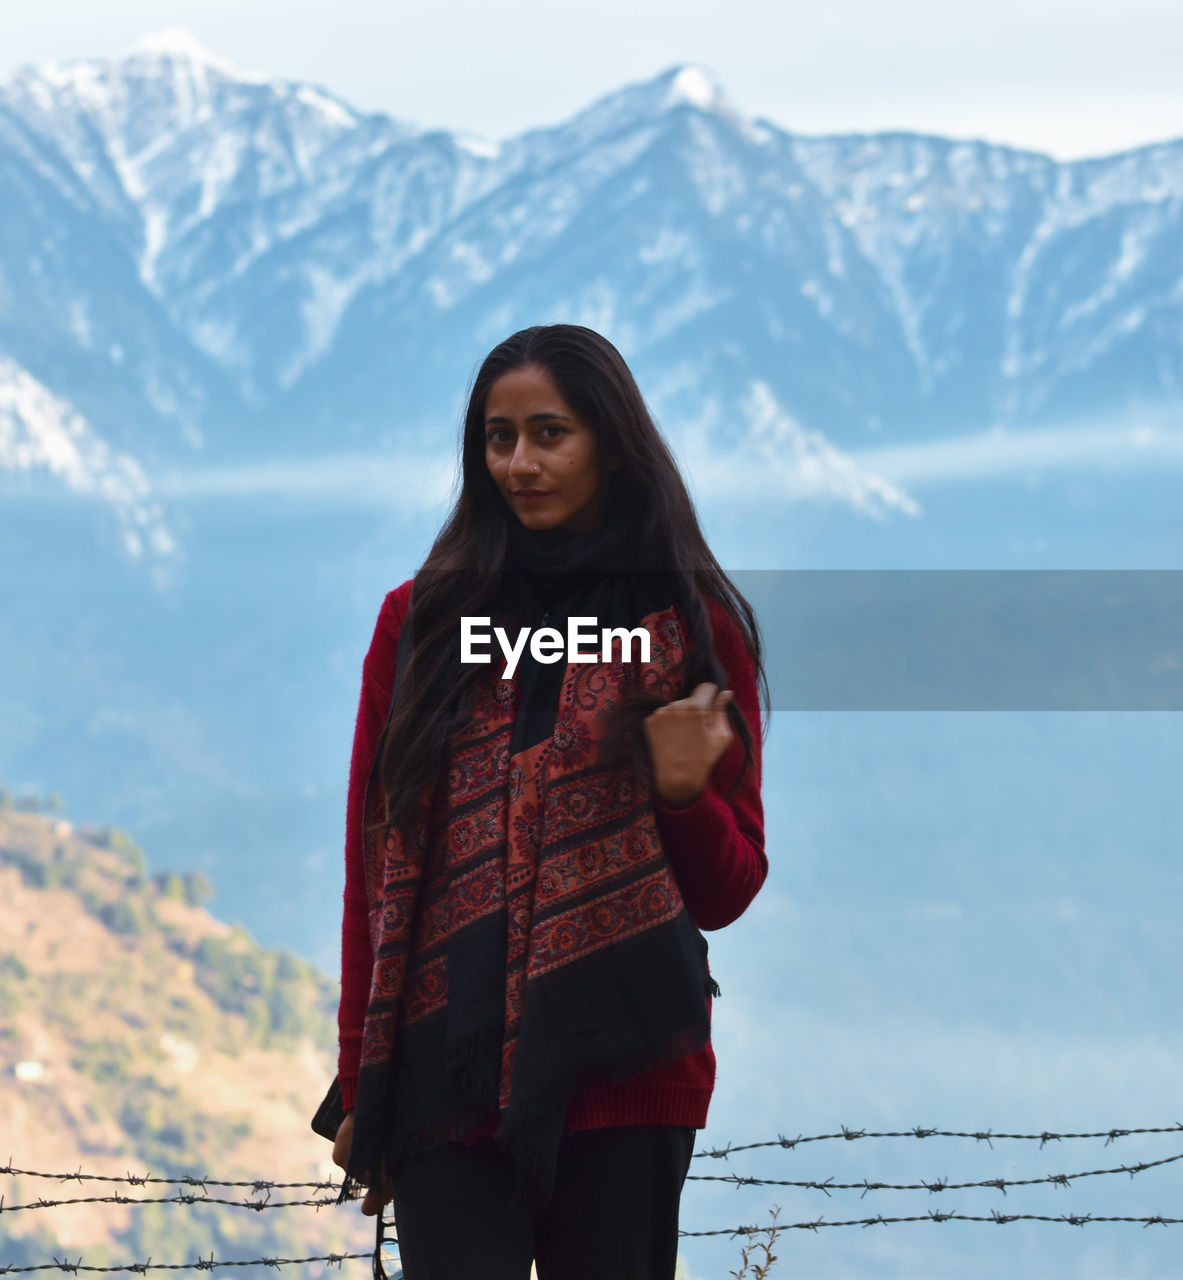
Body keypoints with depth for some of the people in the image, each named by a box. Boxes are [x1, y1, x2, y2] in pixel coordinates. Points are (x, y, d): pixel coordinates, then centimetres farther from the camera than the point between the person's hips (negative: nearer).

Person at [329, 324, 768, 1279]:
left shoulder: (696, 631, 7)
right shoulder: (423, 622, 9)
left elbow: (729, 894, 8)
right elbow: (374, 868, 10)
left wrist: (683, 796, -13)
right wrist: (362, 1091, 7)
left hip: (622, 1084, 0)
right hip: (448, 1082, 0)